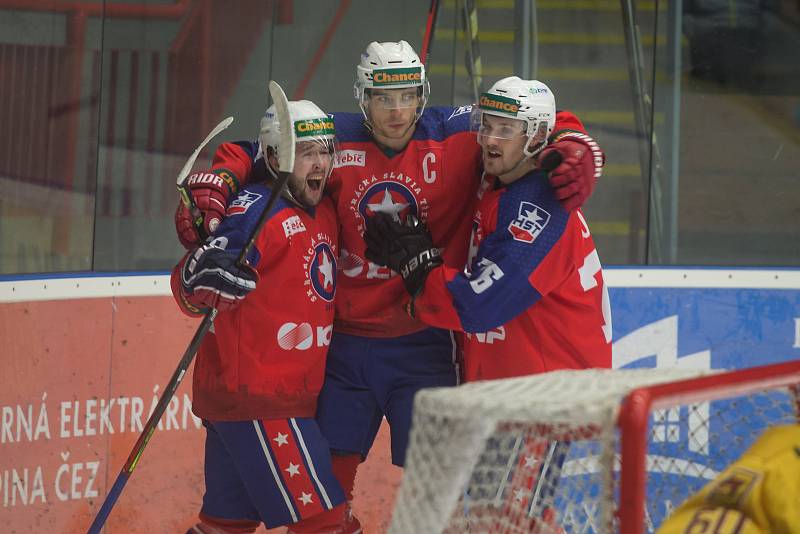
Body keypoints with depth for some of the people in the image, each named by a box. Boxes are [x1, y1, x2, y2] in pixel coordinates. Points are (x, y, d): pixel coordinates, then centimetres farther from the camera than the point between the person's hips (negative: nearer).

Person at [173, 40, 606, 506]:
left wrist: (574, 153, -25)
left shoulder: (456, 137, -6)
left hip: (423, 342, -2)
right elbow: (245, 153, 4)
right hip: (344, 342, 2)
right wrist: (211, 190, -13)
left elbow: (550, 124, -4)